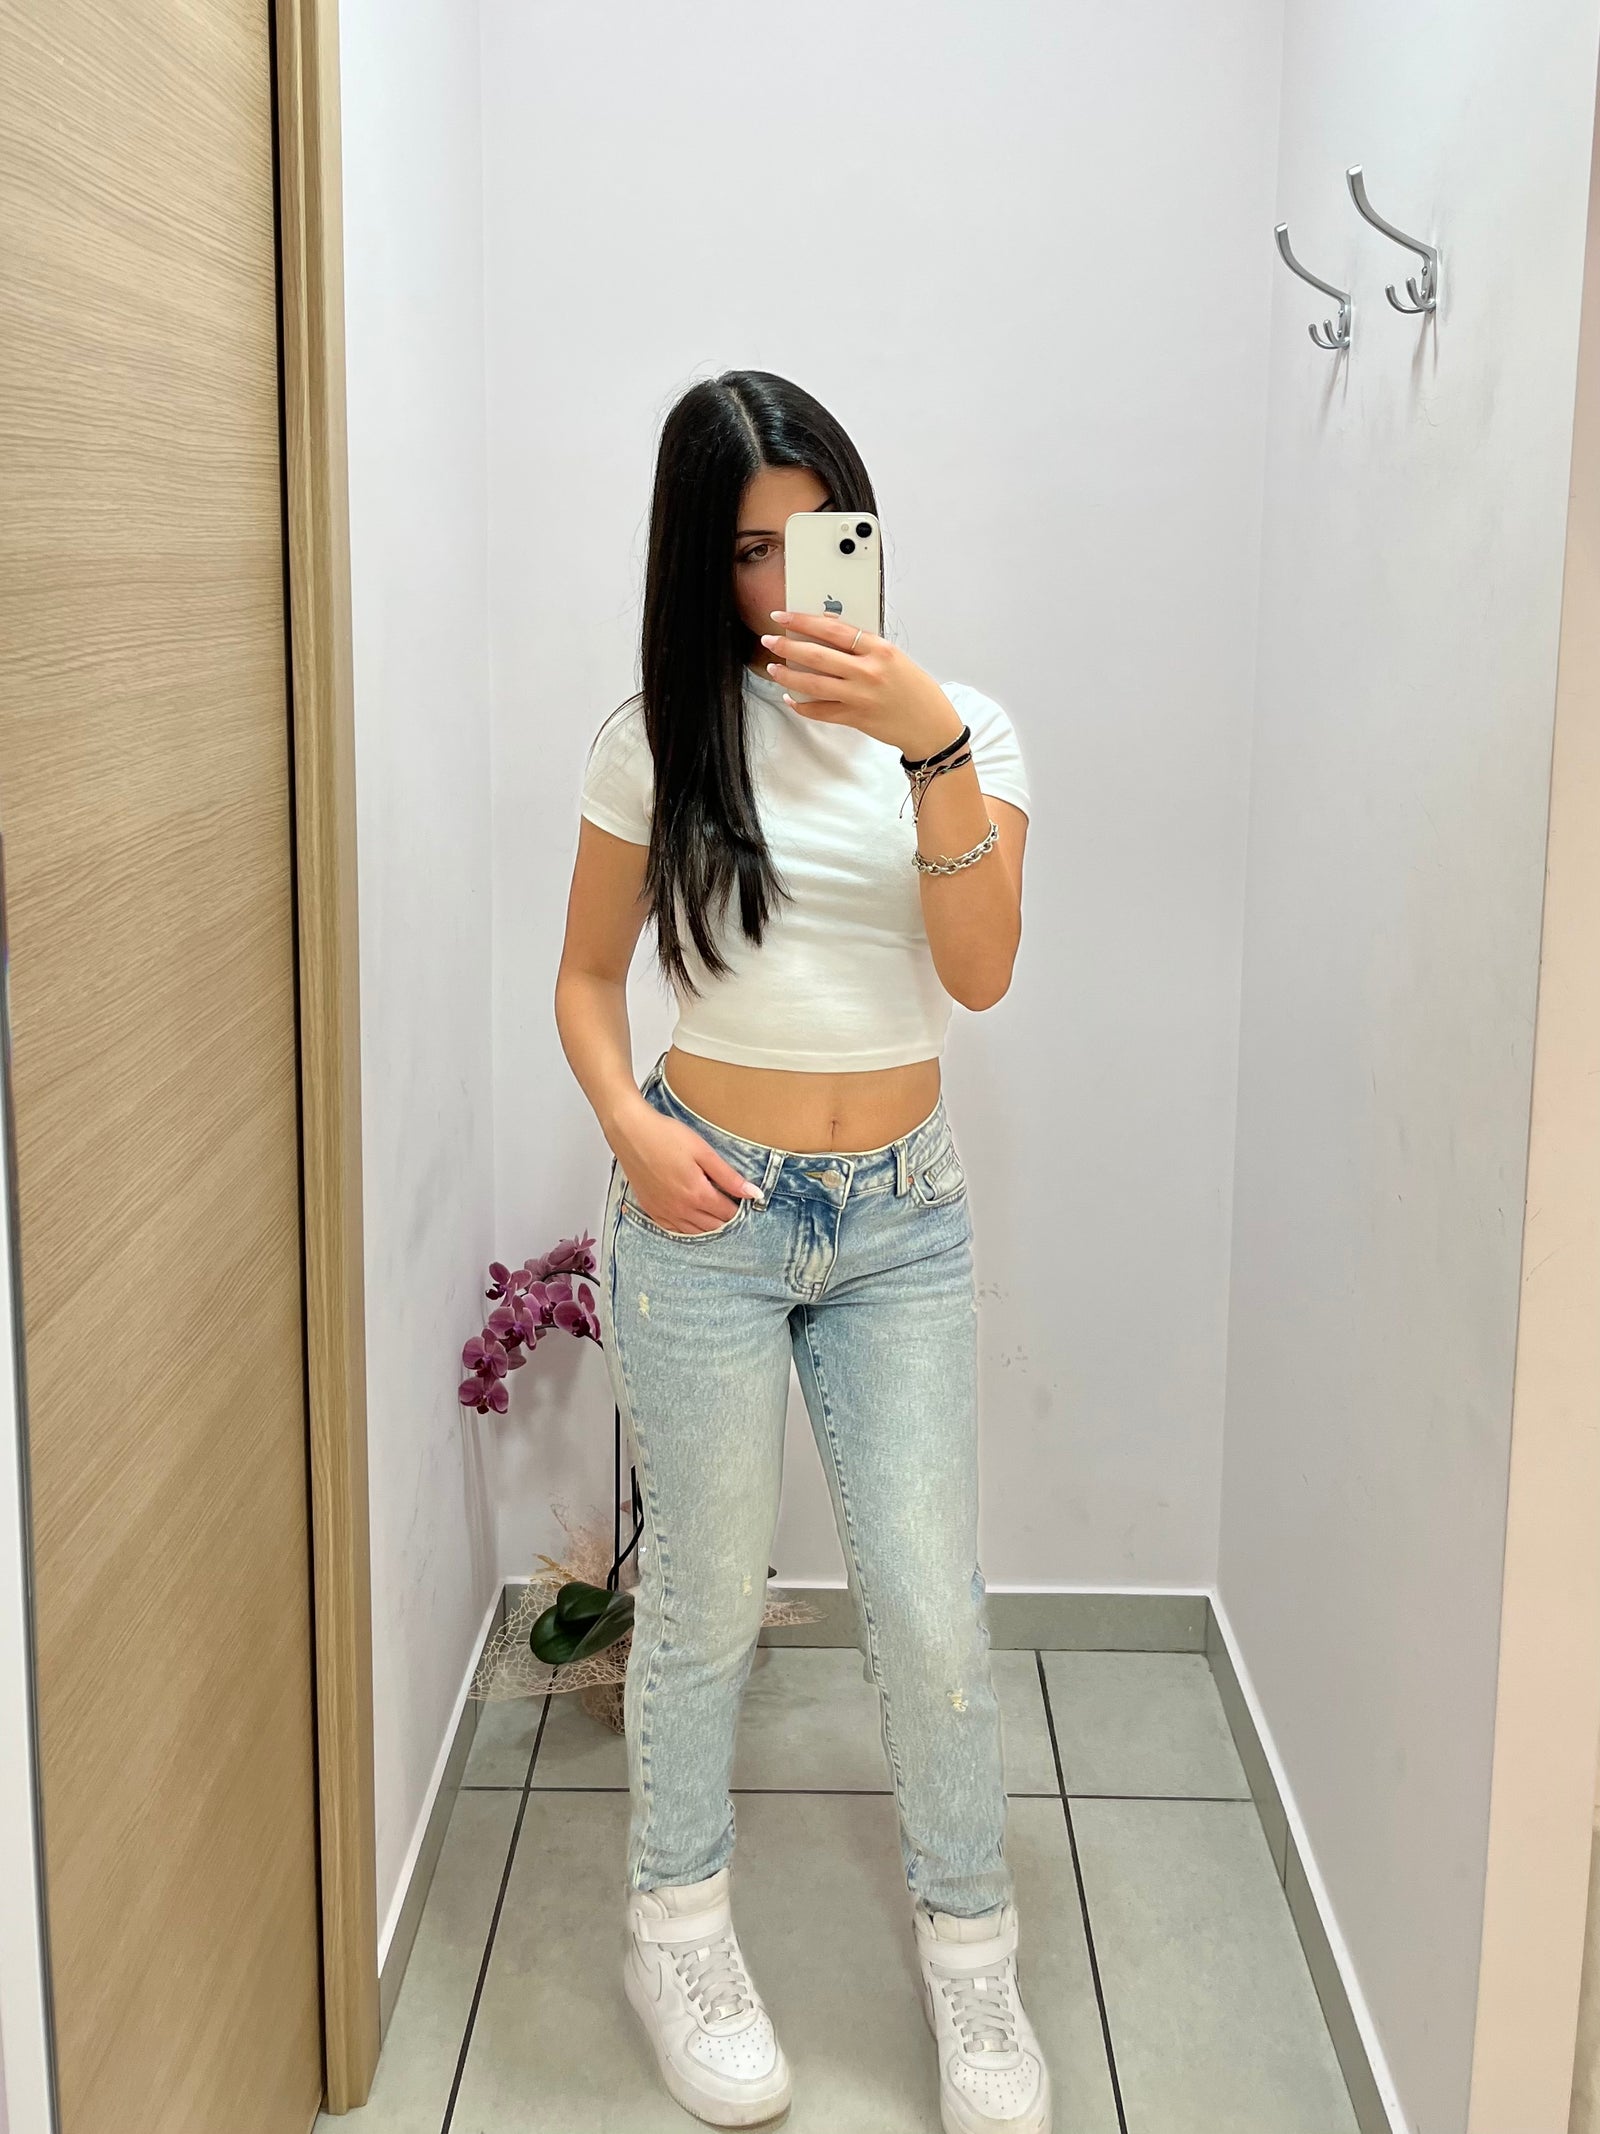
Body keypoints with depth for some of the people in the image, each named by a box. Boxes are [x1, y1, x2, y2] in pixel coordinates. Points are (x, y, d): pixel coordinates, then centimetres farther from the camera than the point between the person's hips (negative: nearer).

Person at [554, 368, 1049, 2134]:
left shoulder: (964, 727, 0)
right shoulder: (659, 734, -2)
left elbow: (981, 973, -14)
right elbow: (587, 977, 6)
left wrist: (931, 745, -26)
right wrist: (627, 1123, -13)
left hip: (900, 1221, 1)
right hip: (706, 1210, -1)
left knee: (930, 1609, 3)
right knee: (708, 1596, 9)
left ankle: (969, 1956, 26)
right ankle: (678, 1933, 32)